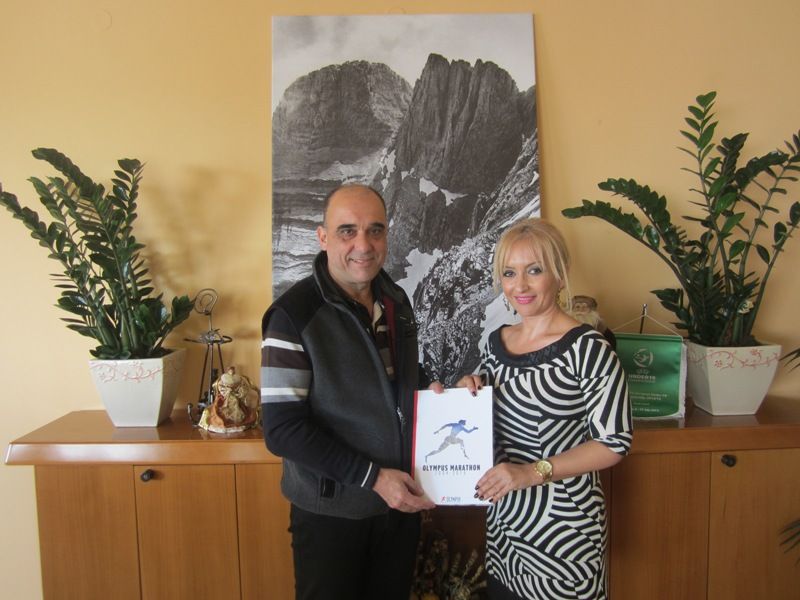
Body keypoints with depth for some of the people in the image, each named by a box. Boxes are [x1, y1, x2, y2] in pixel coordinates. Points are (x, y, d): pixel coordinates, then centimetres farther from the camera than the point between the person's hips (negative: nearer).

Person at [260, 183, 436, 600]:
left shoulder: (396, 301, 2)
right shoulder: (294, 315, -18)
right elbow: (282, 429, -20)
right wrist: (373, 476, -21)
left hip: (400, 503, 6)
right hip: (331, 513, -6)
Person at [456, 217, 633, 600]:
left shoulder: (588, 349, -17)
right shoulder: (496, 343, 2)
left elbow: (614, 443, -15)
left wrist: (532, 472, -23)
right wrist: (469, 394, -6)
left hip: (563, 524, -6)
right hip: (503, 517, 6)